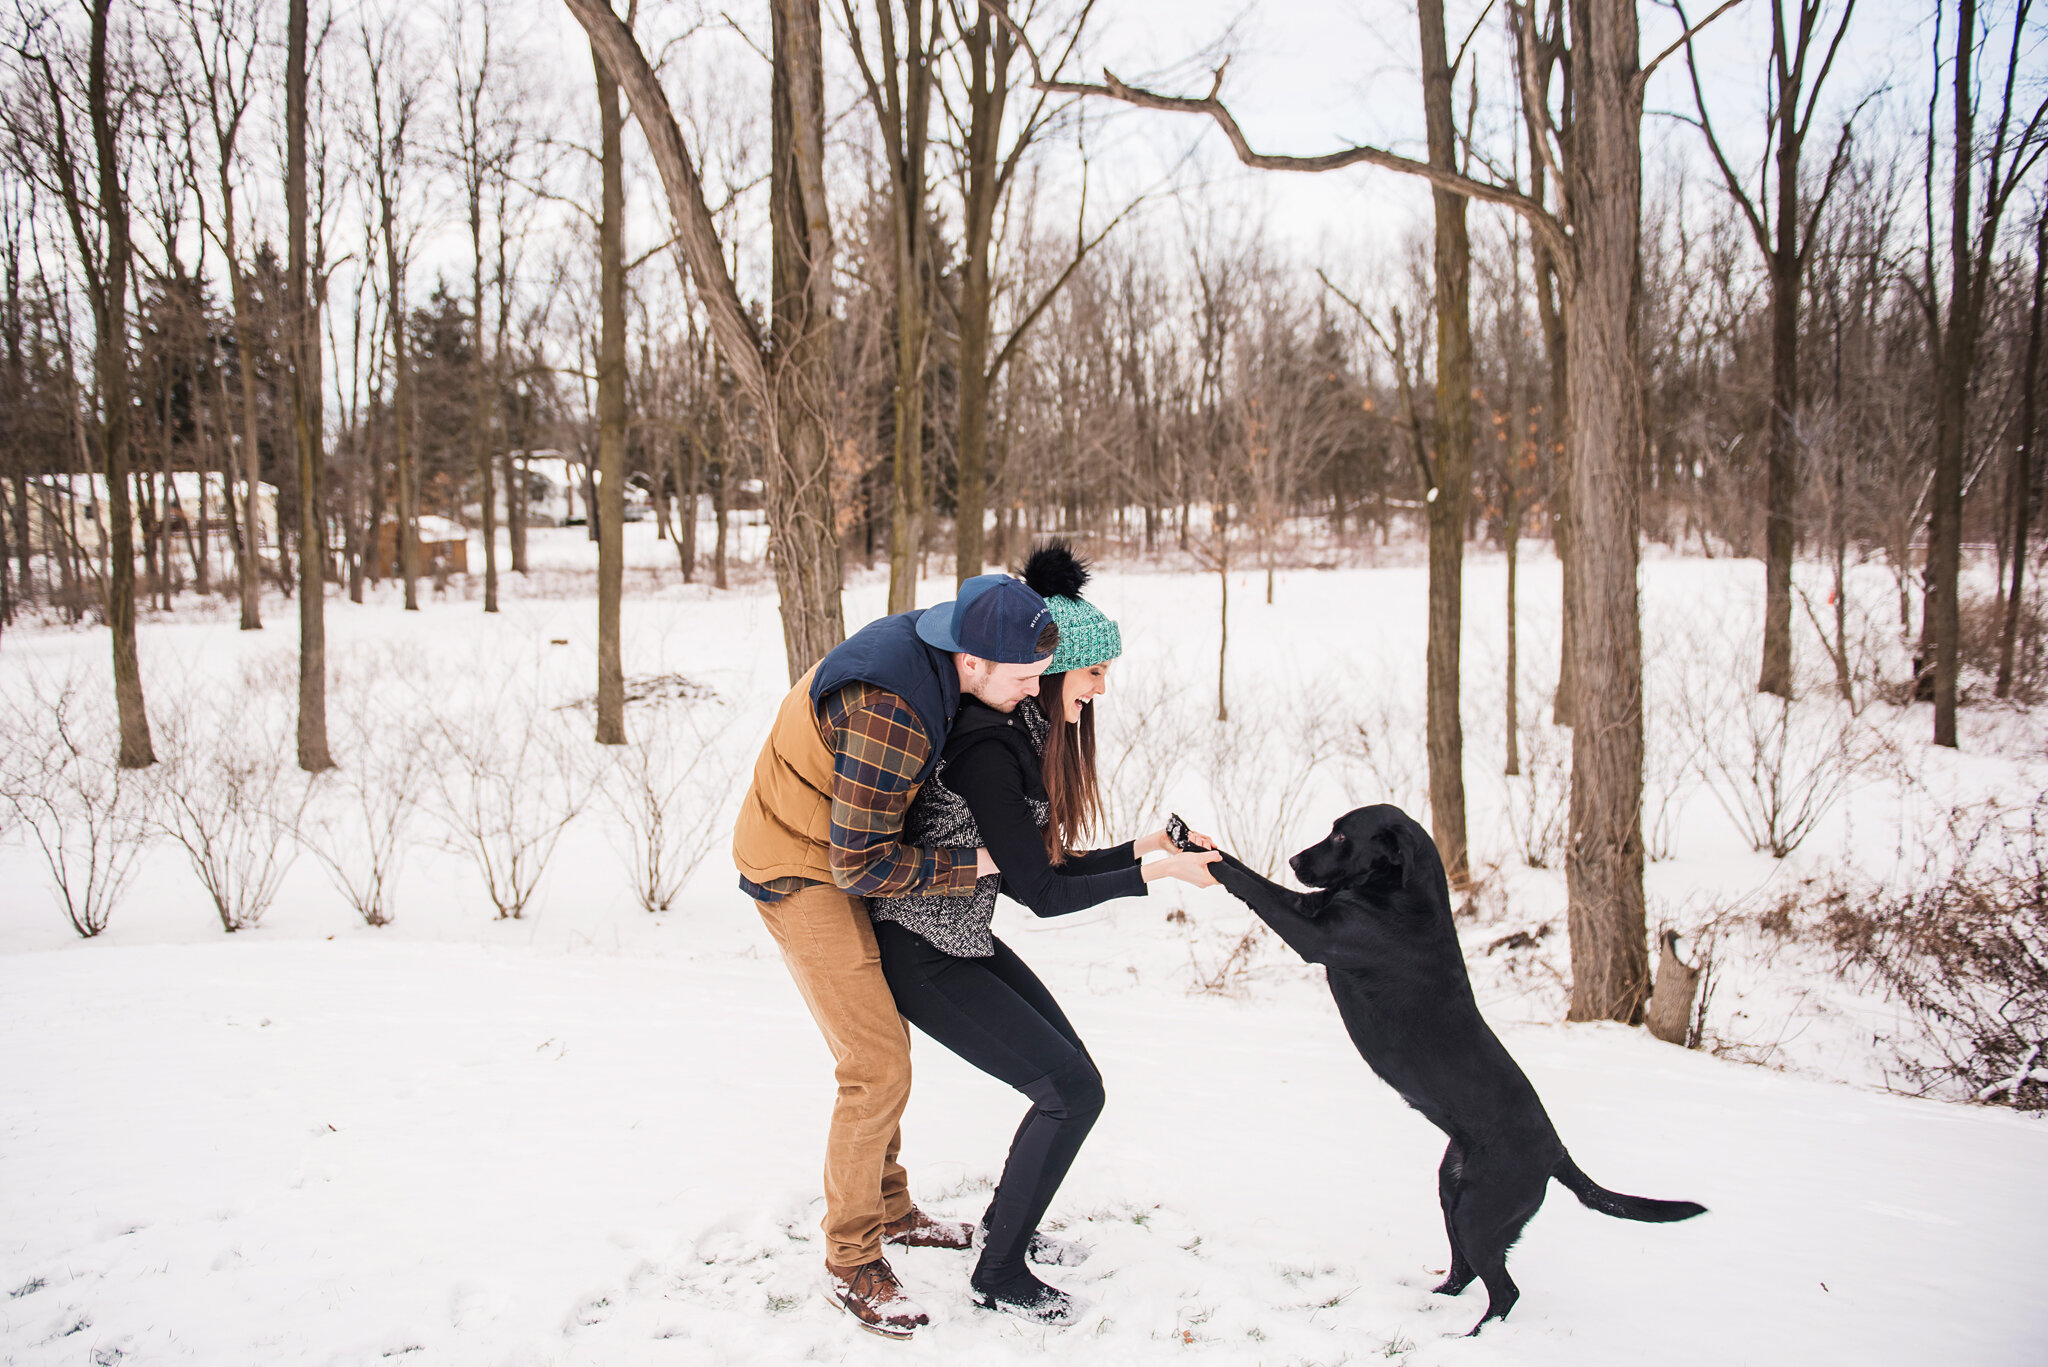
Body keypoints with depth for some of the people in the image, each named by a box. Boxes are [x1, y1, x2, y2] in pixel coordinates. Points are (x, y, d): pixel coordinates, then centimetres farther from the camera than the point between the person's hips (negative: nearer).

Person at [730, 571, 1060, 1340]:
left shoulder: (930, 650, -6)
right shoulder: (891, 714, -35)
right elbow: (862, 865, -30)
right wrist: (973, 866, -22)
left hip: (843, 852, 9)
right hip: (803, 872, -9)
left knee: (883, 1040, 19)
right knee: (877, 1069, -9)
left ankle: (888, 1210, 36)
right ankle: (851, 1264, 8)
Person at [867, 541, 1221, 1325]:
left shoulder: (1029, 732, 4)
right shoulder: (986, 748, -26)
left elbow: (1040, 868, 8)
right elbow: (1041, 893, -21)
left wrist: (1141, 848, 4)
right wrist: (1152, 875, -15)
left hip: (964, 937, 9)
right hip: (922, 956, -9)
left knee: (1071, 1075, 13)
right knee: (1073, 1090, -7)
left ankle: (1008, 1223, 34)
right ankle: (999, 1275, 9)